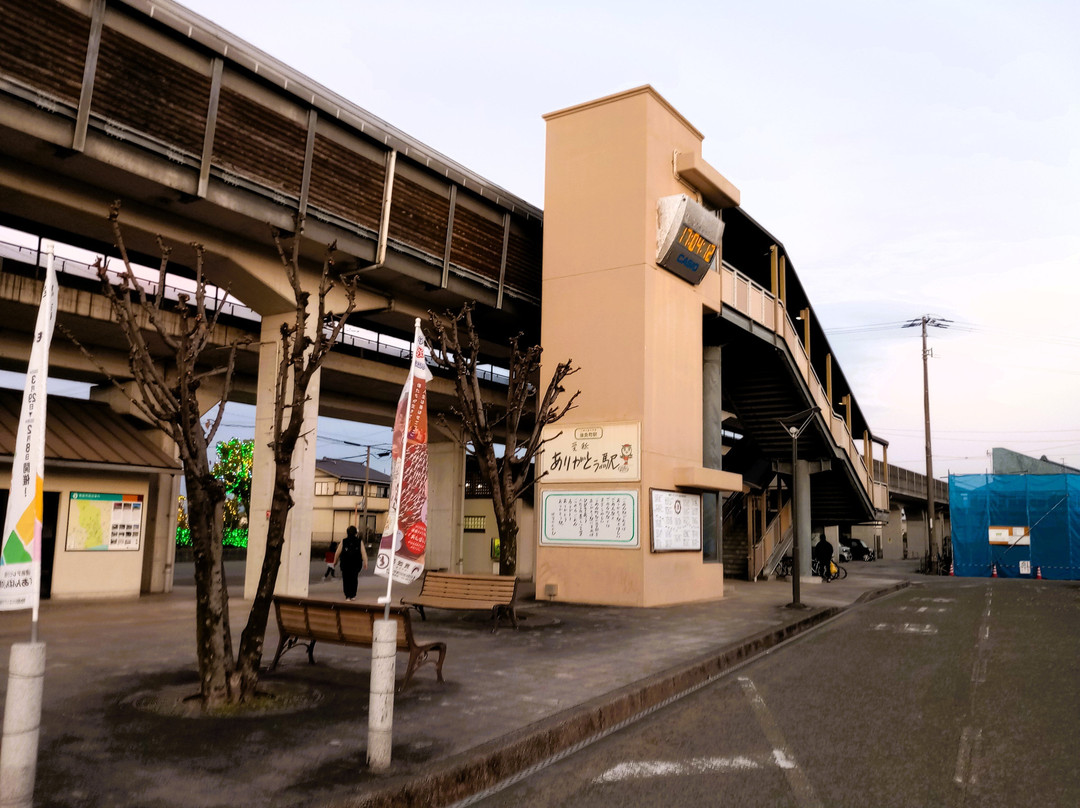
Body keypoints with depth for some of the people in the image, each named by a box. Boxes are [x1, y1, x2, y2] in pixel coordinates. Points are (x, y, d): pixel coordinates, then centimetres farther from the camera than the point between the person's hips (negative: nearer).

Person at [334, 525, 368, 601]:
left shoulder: (343, 541, -4)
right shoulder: (359, 542, -4)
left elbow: (338, 552, 1)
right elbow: (363, 553, -7)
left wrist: (335, 561, 16)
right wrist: (365, 563, -1)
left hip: (345, 564, -1)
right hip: (356, 564, 1)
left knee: (346, 580, 7)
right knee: (354, 579, 15)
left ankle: (347, 596, 0)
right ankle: (353, 596, 14)